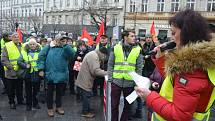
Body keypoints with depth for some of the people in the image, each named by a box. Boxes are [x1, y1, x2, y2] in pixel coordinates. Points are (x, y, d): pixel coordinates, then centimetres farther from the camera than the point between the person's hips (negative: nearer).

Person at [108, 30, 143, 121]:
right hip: (116, 81, 0)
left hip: (130, 82, 0)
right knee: (114, 104, 10)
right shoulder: (116, 48, 0)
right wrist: (110, 78, -2)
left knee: (127, 104, 14)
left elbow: (139, 68, 2)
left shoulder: (138, 50, 0)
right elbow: (110, 65, 3)